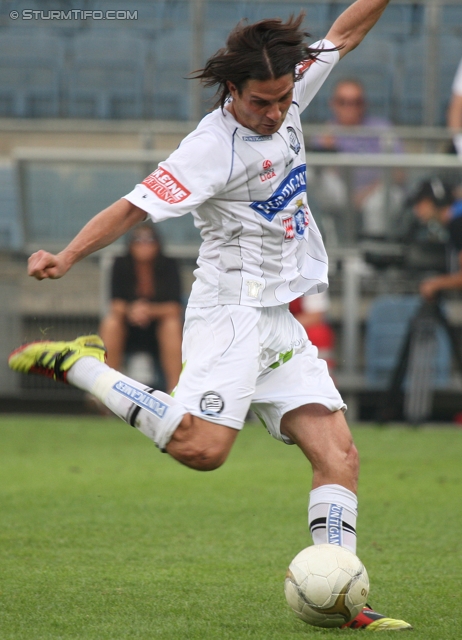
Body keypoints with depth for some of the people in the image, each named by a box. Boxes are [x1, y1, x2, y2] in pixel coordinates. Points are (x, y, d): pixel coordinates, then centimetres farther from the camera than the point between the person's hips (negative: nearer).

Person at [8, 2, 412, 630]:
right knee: (201, 445, -25)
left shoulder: (286, 96, 6)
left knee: (338, 454, -2)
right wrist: (68, 255, -36)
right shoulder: (213, 148, -18)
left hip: (281, 323, 8)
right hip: (231, 312, -8)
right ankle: (79, 365, -9)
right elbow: (135, 206, -24)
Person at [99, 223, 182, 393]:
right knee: (110, 323, -29)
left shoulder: (168, 266, -7)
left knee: (173, 325, -32)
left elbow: (174, 309, -14)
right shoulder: (121, 265, -4)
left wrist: (150, 310, -34)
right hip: (129, 331, 1)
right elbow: (117, 306, -11)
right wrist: (130, 311, -35)